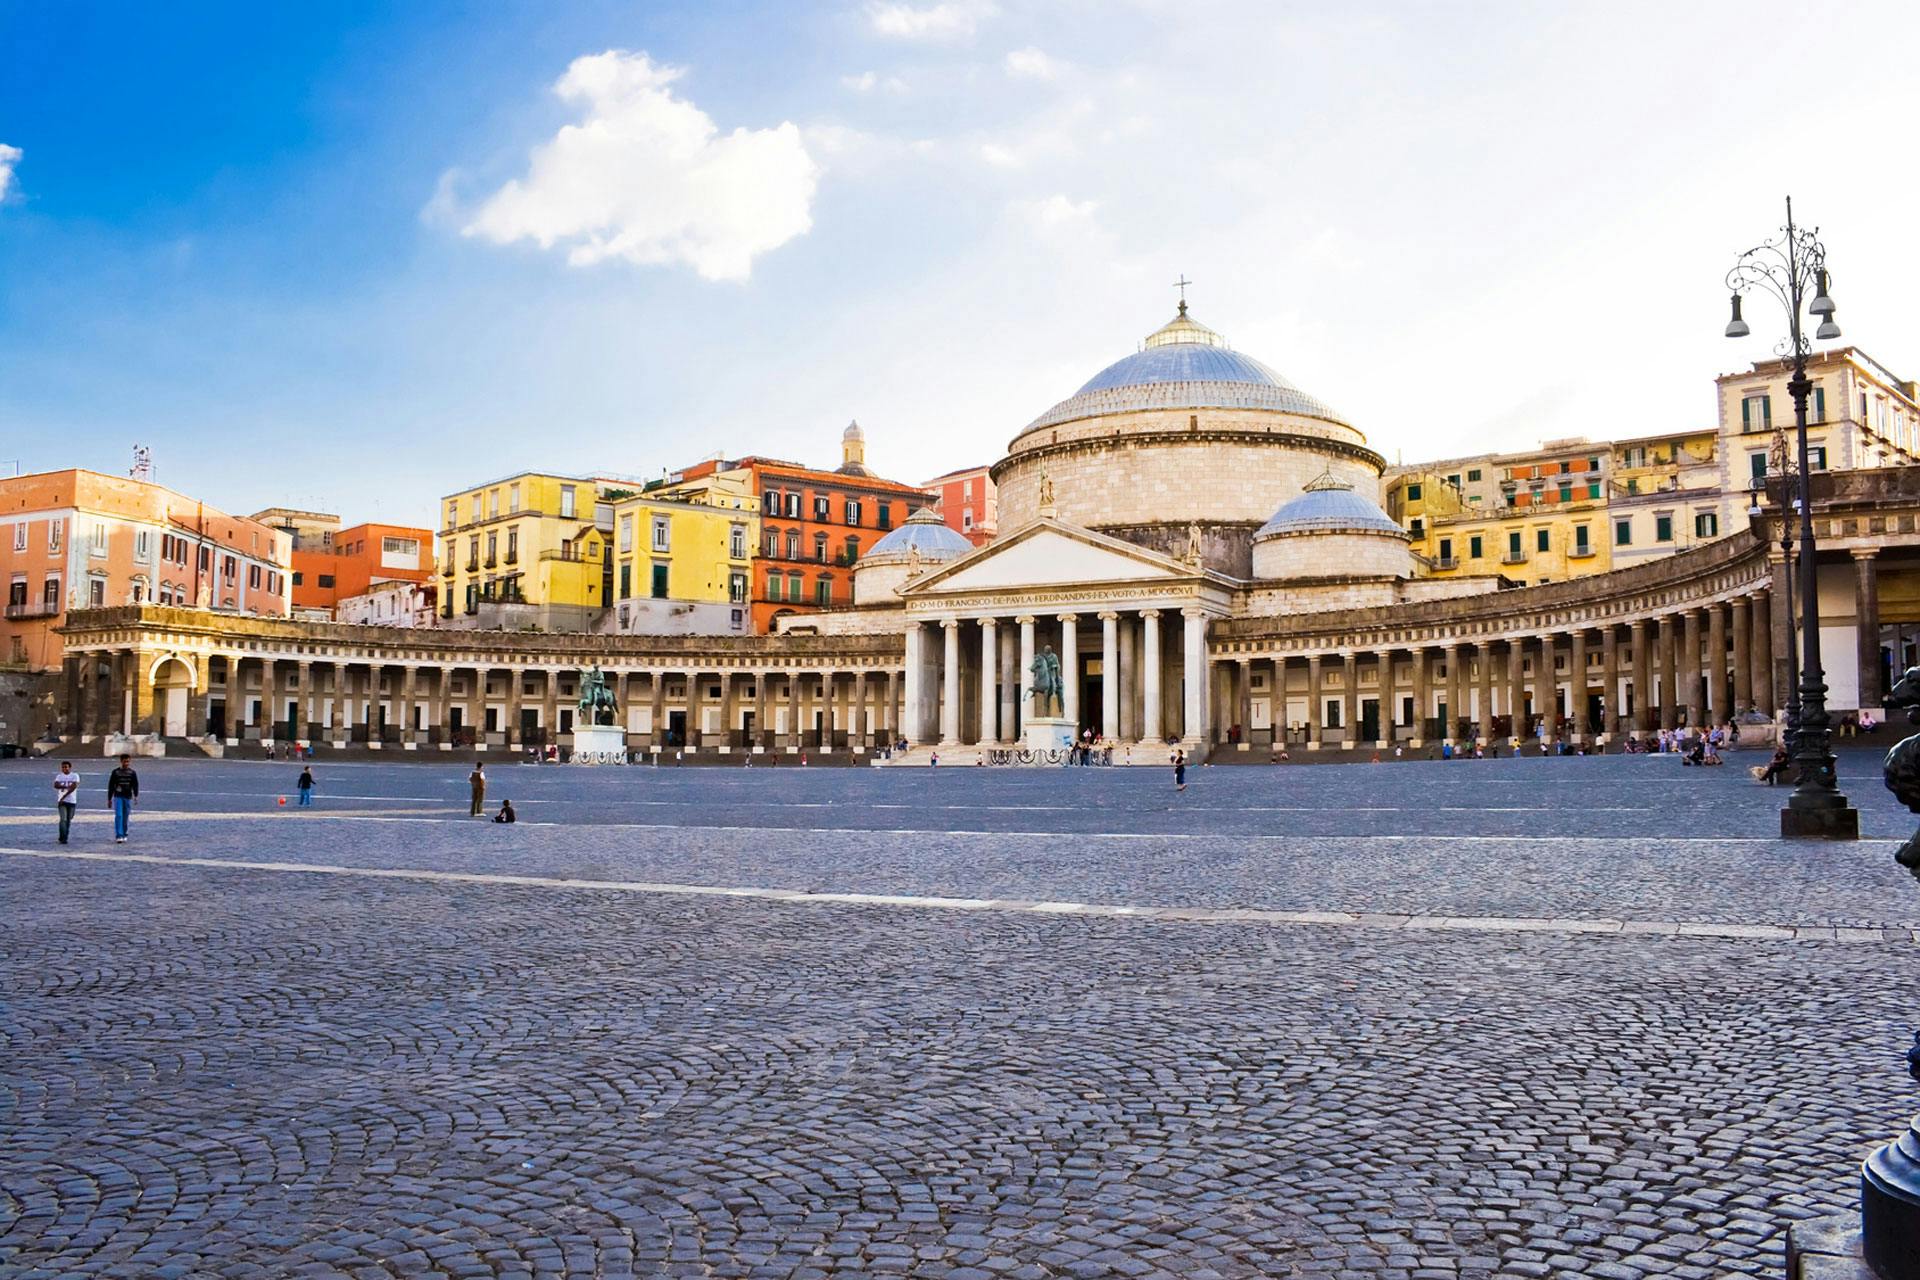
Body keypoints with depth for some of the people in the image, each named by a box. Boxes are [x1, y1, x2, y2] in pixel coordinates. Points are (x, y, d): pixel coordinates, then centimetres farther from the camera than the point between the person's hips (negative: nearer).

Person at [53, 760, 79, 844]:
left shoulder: (75, 776, 1)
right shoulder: (59, 776, 9)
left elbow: (74, 787, -12)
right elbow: (56, 785, -9)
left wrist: (64, 796, -18)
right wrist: (67, 787, -21)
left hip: (72, 801, 0)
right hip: (62, 802, 0)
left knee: (69, 820, 7)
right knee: (63, 819, -12)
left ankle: (64, 837, 22)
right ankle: (63, 838, -13)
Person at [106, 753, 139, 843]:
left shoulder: (132, 773, 5)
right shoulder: (115, 772, 2)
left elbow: (135, 785, 2)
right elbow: (111, 786, 7)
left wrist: (136, 795, -13)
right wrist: (109, 799, 6)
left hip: (128, 797, 1)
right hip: (118, 797, -1)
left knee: (125, 817, 6)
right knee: (118, 816, -12)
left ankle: (124, 835, 18)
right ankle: (118, 836, -15)